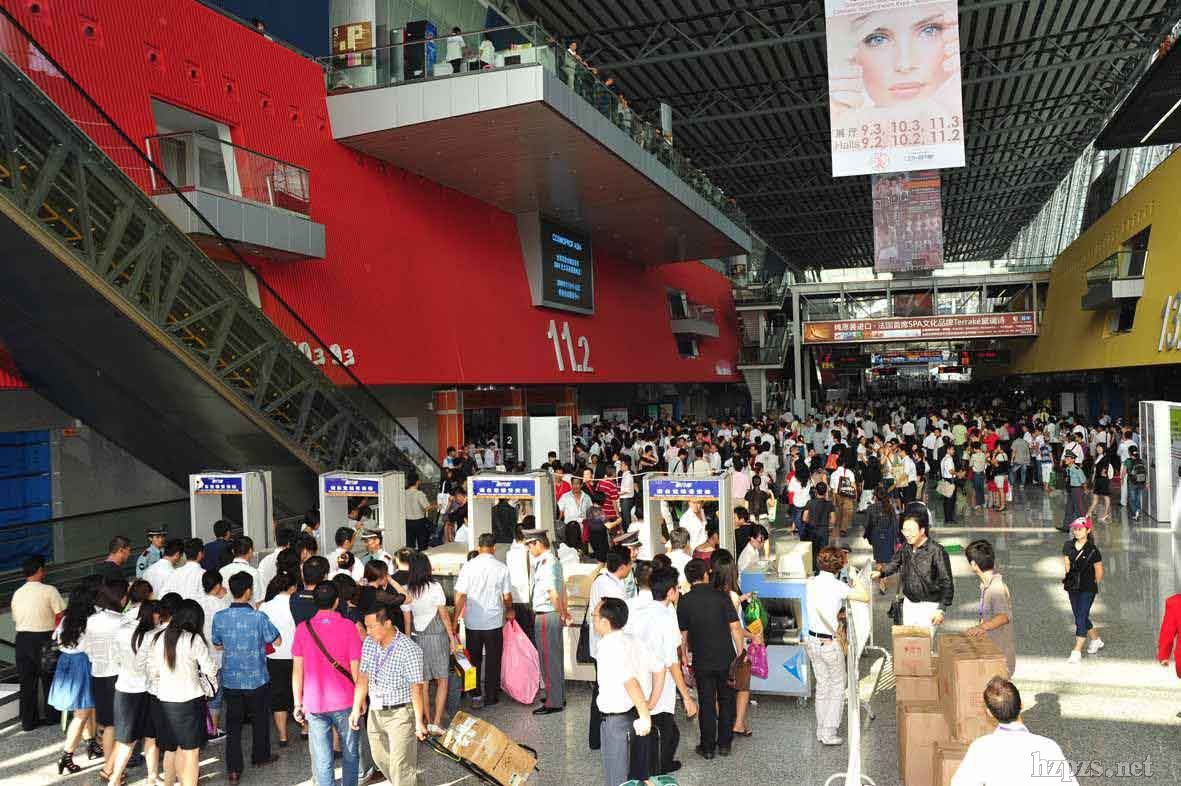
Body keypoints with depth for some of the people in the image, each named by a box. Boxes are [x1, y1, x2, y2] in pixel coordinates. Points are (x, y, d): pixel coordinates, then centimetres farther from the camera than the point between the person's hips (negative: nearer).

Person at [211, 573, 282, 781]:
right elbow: (277, 641, -8)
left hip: (231, 680, 2)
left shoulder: (219, 617, -9)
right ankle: (260, 757, 33)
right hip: (257, 678, -2)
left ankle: (233, 769, 10)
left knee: (233, 724, 10)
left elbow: (217, 645, 7)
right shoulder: (258, 617, -20)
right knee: (259, 719, 18)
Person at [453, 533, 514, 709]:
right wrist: (509, 610, 22)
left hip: (472, 622, 1)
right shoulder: (502, 568, -6)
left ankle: (474, 695, 19)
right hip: (494, 621, -1)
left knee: (474, 659, 15)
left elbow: (460, 596, -8)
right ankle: (490, 697, 18)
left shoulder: (468, 566, -6)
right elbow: (507, 596, 2)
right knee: (492, 660, 12)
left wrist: (456, 618, 1)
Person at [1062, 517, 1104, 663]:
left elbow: (1099, 571, -2)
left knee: (1081, 618, -8)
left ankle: (1077, 651, -5)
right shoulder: (1068, 546, 2)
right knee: (1080, 617, 17)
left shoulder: (1092, 550, -12)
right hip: (1072, 587, 6)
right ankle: (1096, 640, 41)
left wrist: (1093, 585, 5)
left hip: (1087, 589, -6)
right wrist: (1066, 577, 1)